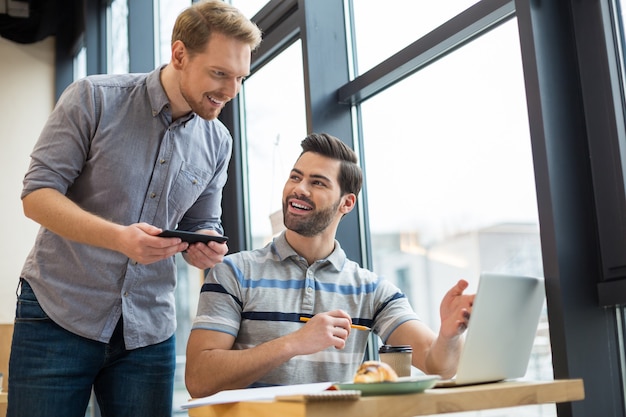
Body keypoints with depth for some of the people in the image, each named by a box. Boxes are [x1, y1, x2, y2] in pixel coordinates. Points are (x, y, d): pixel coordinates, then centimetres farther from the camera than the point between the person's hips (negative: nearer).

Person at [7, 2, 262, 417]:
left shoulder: (217, 142, 4)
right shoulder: (94, 99, -8)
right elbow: (38, 194, -10)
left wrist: (206, 248, -11)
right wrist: (119, 237, -26)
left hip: (149, 332, 4)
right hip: (58, 313, -3)